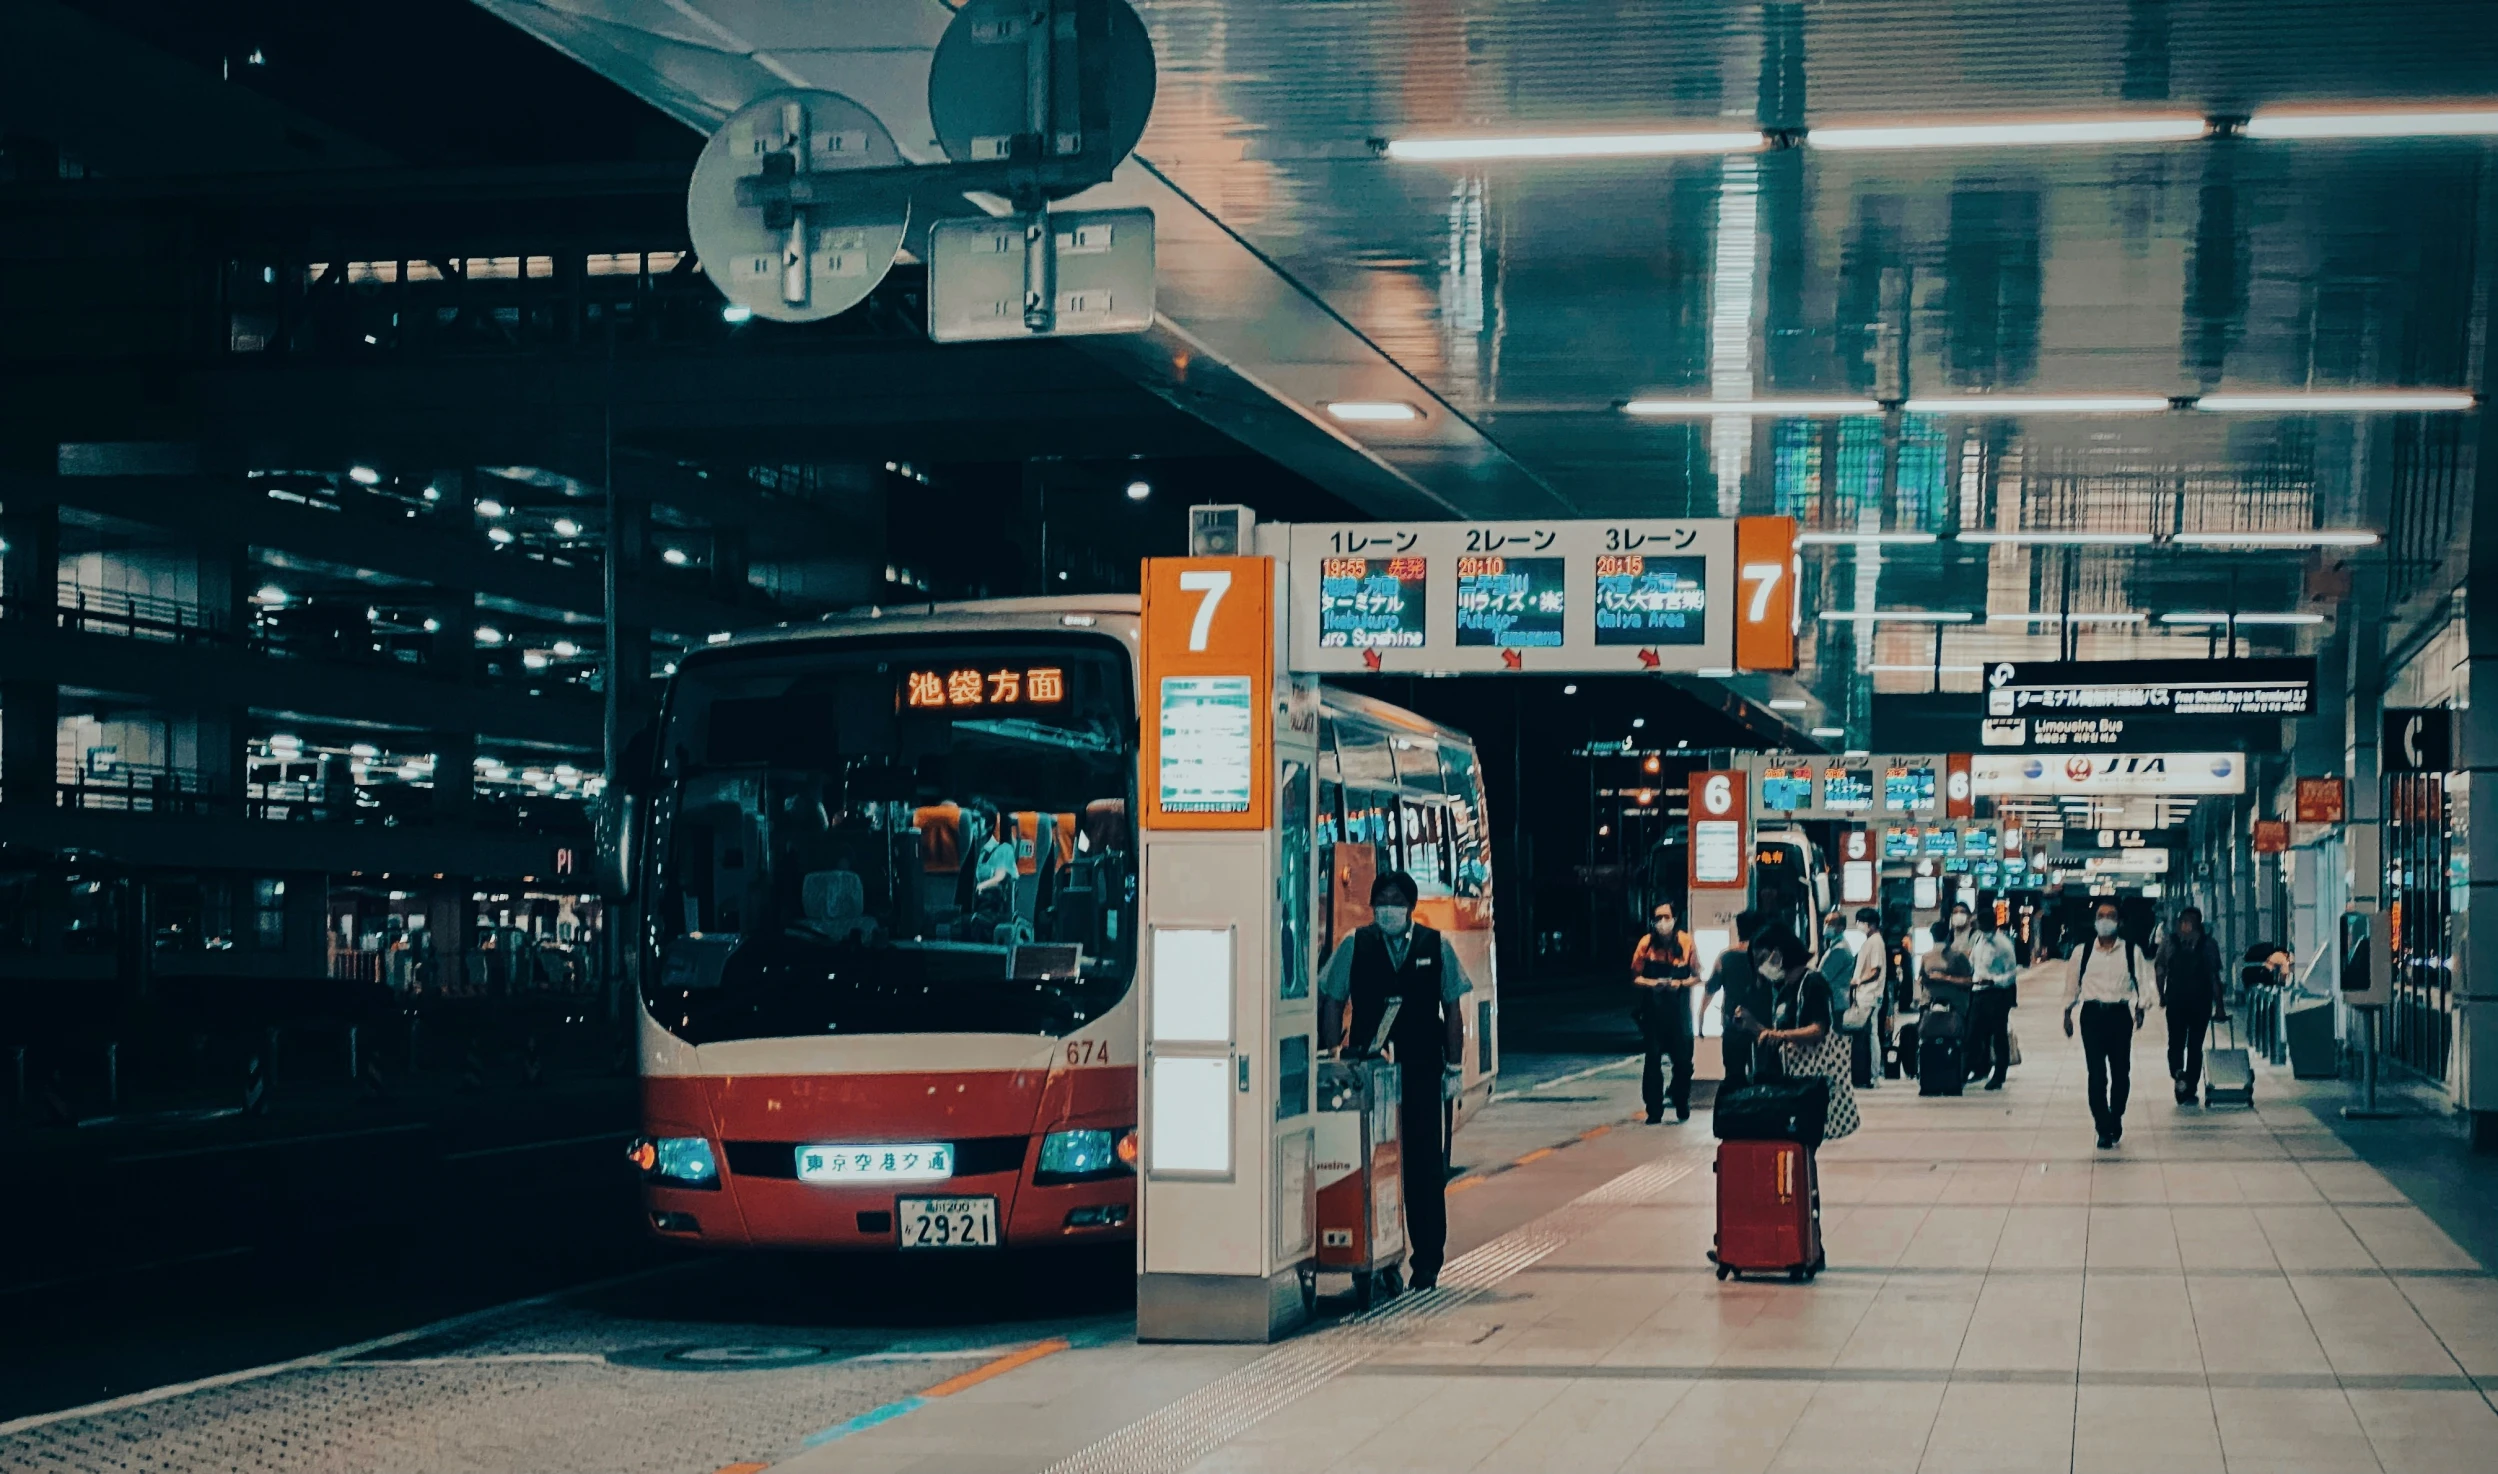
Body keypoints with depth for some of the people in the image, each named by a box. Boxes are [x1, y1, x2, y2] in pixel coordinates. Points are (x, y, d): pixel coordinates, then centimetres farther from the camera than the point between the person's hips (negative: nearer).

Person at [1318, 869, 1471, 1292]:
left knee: (1425, 1168, 2)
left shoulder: (1436, 948, 7)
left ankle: (1427, 1262, 11)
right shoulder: (1354, 946, 4)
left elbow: (1452, 1009, 10)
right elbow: (1332, 1004, 6)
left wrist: (1453, 1068, 5)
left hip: (1422, 1073, 1)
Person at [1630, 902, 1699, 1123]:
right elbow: (1635, 978, 1)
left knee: (1683, 1059, 2)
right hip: (1653, 1011, 0)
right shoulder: (1646, 943, -5)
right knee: (1652, 1060, -3)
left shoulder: (1685, 941, -5)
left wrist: (1680, 984, -16)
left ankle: (1682, 1105, 25)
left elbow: (1696, 976, 2)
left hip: (1679, 1010, 0)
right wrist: (1653, 984, -17)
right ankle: (1654, 1110, 3)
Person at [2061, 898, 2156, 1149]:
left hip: (2120, 1014, 0)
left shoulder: (2131, 952, 3)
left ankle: (2116, 1119, 29)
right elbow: (2073, 984, 13)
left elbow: (2142, 982, 2)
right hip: (2092, 1015, 0)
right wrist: (2068, 1013, 11)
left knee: (2121, 1072, 7)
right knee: (2097, 1075, -6)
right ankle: (2104, 1130, -2)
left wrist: (2141, 1008, -12)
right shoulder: (2082, 952, 6)